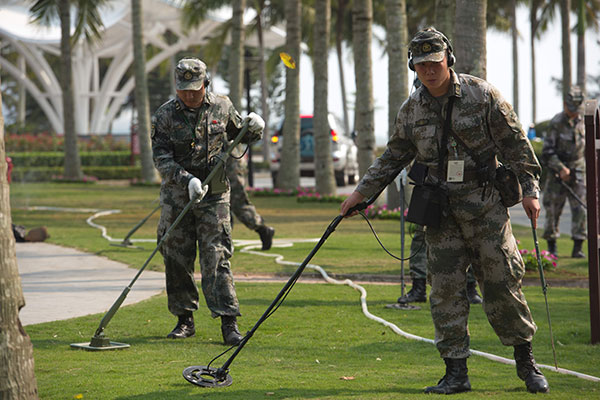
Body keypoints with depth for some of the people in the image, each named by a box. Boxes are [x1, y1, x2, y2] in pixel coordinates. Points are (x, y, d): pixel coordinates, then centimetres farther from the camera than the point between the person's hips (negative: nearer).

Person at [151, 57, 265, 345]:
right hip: (176, 197, 1)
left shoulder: (222, 107, 3)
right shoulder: (165, 115, -3)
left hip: (214, 196, -1)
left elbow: (239, 134, 20)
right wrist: (187, 181, -25)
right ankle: (185, 319, 19)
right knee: (177, 259, 5)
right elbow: (162, 160, -10)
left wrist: (253, 129, -4)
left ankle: (229, 323, -9)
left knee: (216, 257, -9)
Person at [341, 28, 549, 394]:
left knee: (502, 284, -2)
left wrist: (529, 189, -5)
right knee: (446, 290, -1)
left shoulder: (481, 95, -4)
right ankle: (456, 372, 5)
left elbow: (515, 143, -1)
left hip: (485, 205, -3)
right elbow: (392, 159, 17)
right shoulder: (411, 110, 6)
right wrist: (361, 193, 14)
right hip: (441, 212, 3)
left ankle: (526, 362, 11)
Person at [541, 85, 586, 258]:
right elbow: (547, 151, -11)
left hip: (578, 171, 4)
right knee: (553, 210, 2)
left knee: (580, 209, -6)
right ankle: (551, 246, 15)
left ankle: (578, 248, -3)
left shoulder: (582, 121, 8)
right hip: (558, 172, -4)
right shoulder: (556, 123, -8)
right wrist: (561, 168, -19)